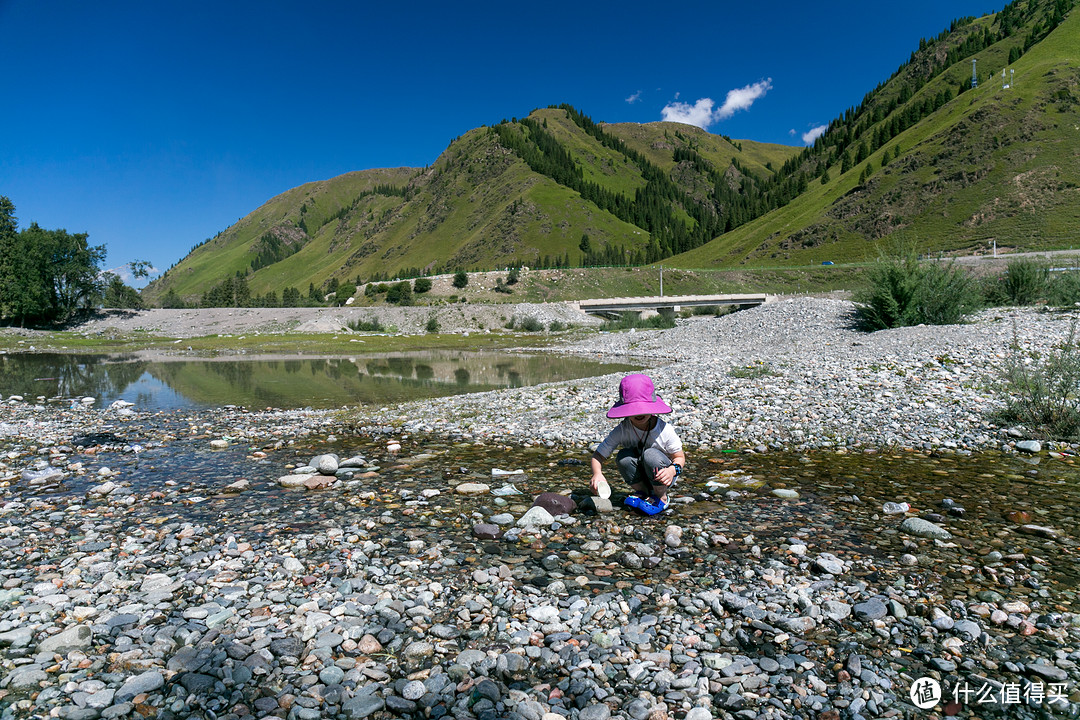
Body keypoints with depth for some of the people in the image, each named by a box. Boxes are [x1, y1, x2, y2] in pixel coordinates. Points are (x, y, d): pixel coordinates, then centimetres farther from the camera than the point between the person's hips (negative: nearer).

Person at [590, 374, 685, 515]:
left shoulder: (664, 430, -22)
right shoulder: (622, 431, -19)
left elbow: (680, 457, -10)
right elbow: (598, 455, -16)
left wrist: (672, 470, -33)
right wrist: (597, 473, -38)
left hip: (661, 477, -2)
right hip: (639, 477, 2)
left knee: (651, 454, -31)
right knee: (624, 456, -26)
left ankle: (661, 497, -5)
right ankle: (642, 491, 2)